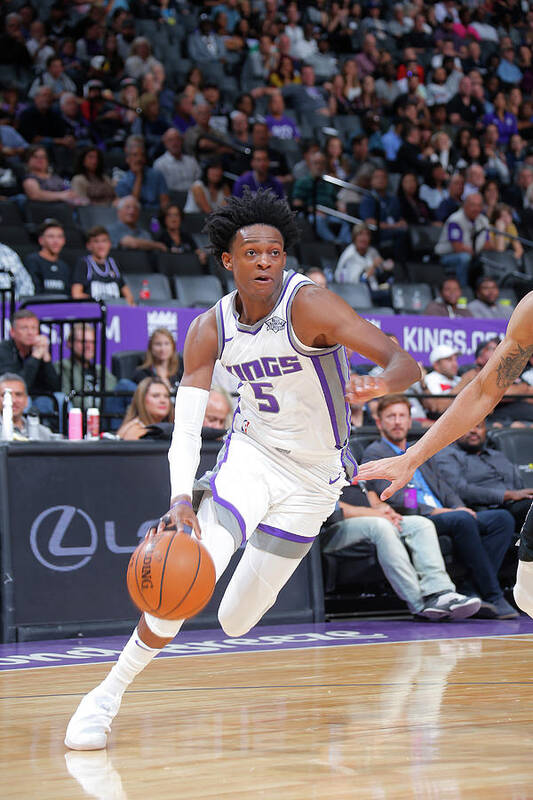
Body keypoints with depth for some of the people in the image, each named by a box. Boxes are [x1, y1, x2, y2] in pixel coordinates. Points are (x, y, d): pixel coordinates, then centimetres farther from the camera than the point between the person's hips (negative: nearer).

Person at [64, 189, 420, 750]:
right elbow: (185, 428, -12)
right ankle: (108, 694, -5)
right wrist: (181, 499, -30)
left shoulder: (308, 305, -23)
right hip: (251, 453, 2)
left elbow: (406, 363, -30)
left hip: (312, 477, -2)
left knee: (237, 621, 2)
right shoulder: (210, 330, -9)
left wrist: (378, 385, -54)